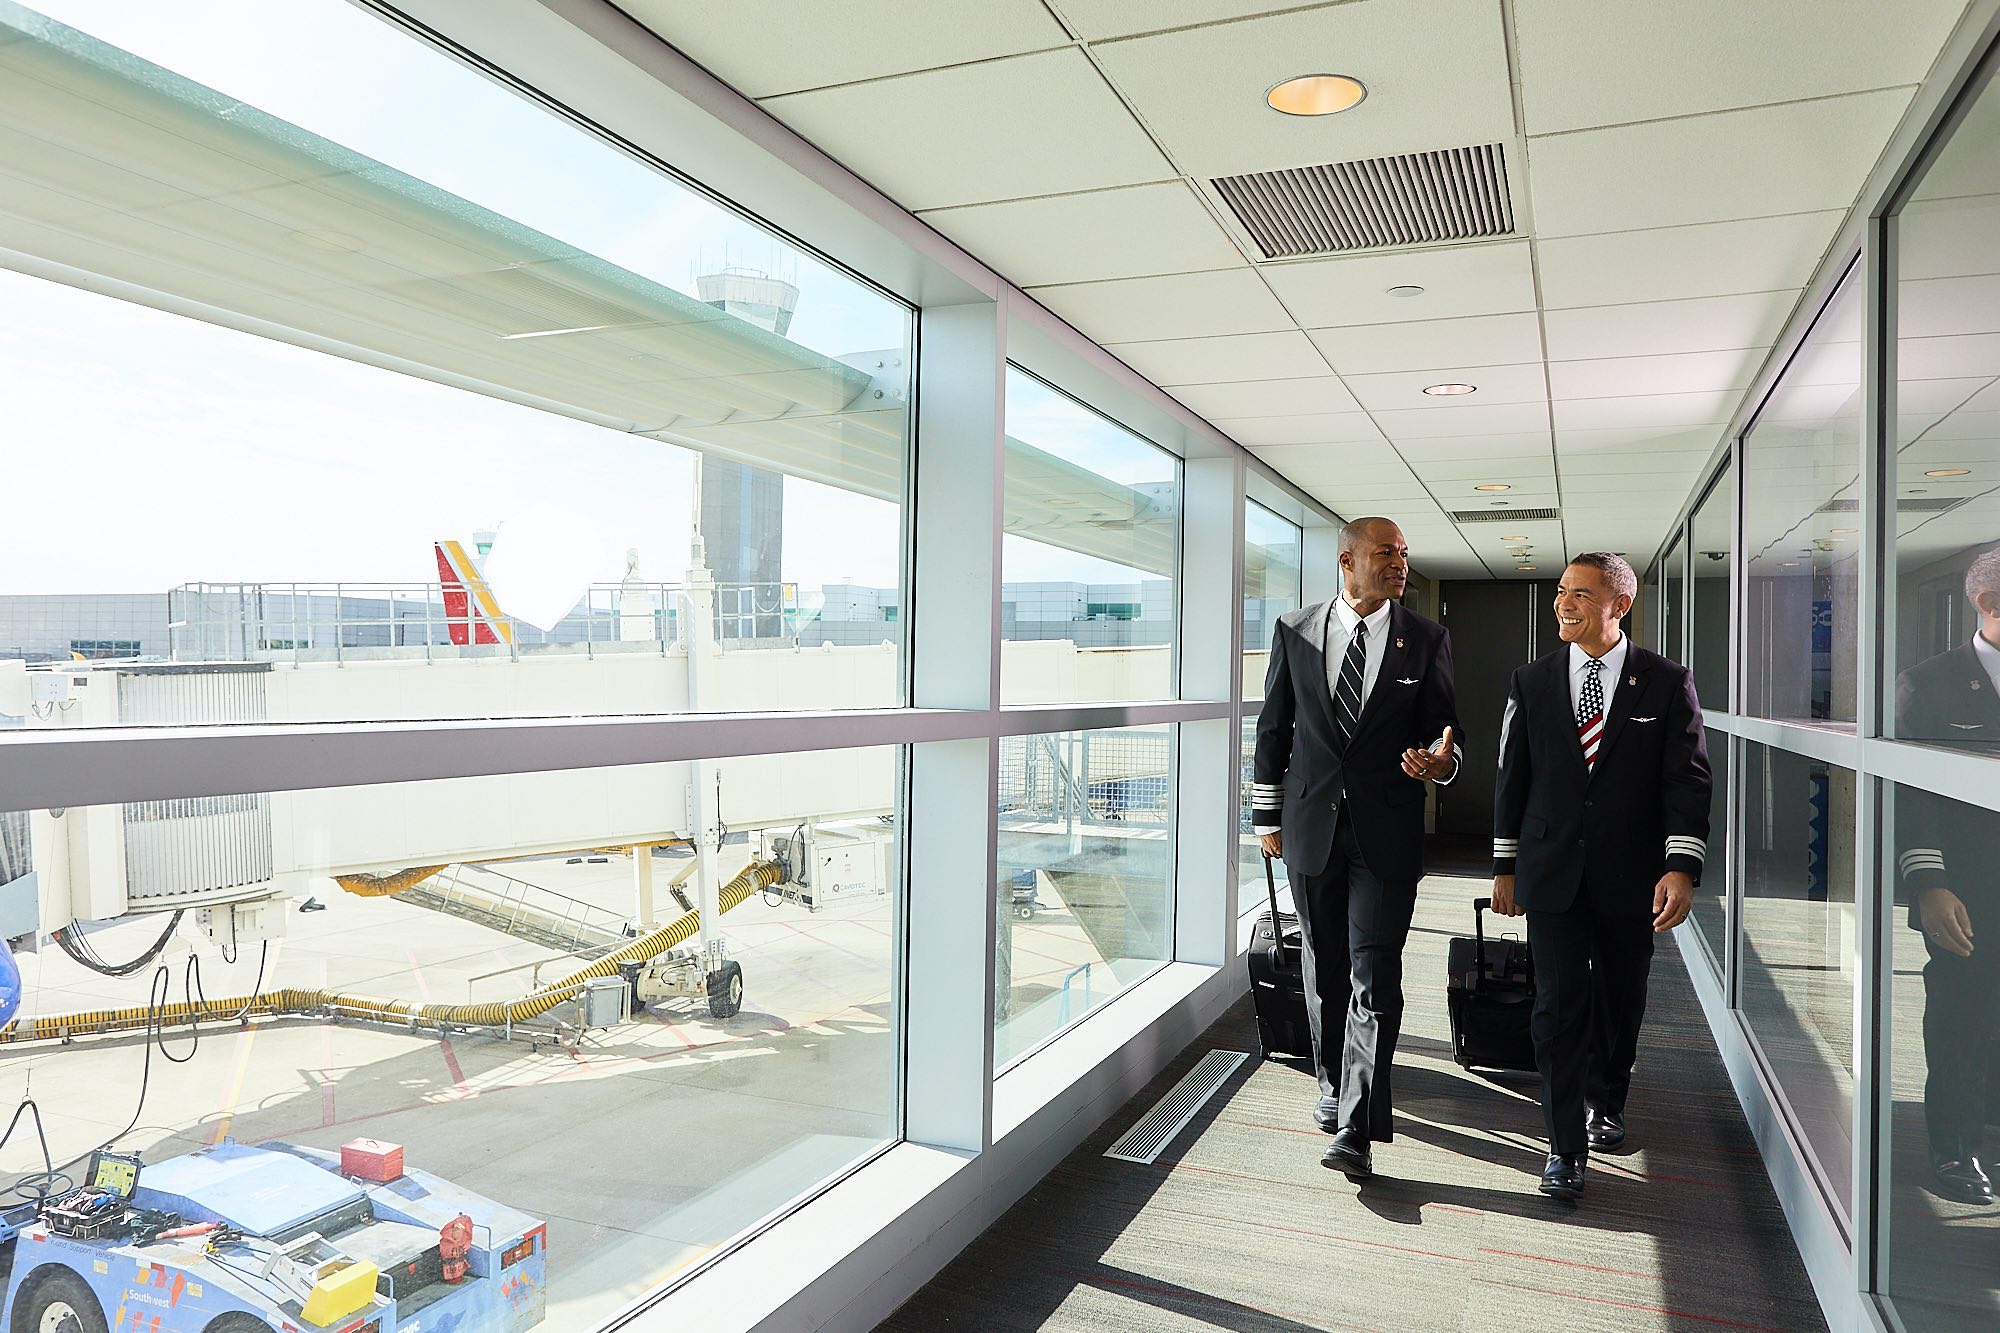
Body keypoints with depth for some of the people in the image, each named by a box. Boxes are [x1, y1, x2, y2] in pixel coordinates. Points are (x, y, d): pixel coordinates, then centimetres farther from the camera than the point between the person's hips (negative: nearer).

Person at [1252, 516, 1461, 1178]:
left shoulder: (1427, 639, 2)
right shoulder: (1295, 631, 3)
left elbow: (1443, 726, 7)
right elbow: (1274, 727, 8)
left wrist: (1443, 760, -17)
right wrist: (1267, 815, 8)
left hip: (1386, 830, -2)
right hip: (1311, 823, 2)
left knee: (1374, 979, -8)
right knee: (1324, 969, 14)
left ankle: (1356, 1130, -5)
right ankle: (1333, 1085, 34)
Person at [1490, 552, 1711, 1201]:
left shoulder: (1666, 683, -2)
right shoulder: (1533, 681, 3)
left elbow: (1687, 780, -6)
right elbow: (1513, 777, 7)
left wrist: (1681, 867, -16)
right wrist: (1505, 866, 8)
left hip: (1632, 876, 0)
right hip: (1552, 873, 0)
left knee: (1621, 1001, 15)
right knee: (1560, 1007, -3)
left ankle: (1606, 1105, 40)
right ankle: (1567, 1147, 6)